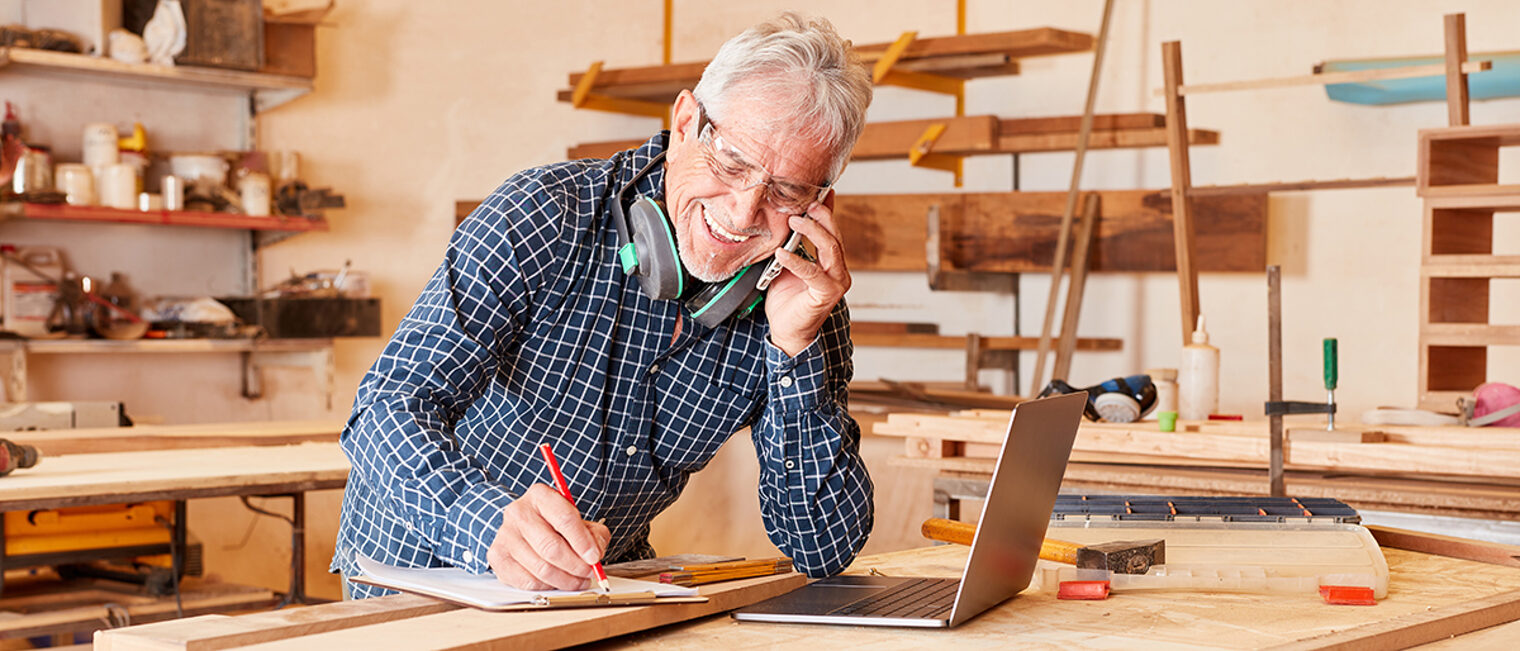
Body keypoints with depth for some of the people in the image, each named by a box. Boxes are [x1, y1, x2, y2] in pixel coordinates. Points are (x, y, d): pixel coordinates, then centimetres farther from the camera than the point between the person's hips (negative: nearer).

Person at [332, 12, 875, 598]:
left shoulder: (801, 300, -9)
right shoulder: (546, 218, -18)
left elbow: (826, 550, -11)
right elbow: (389, 406, -23)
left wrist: (796, 348, -23)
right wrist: (492, 525, -42)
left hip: (595, 590, 2)